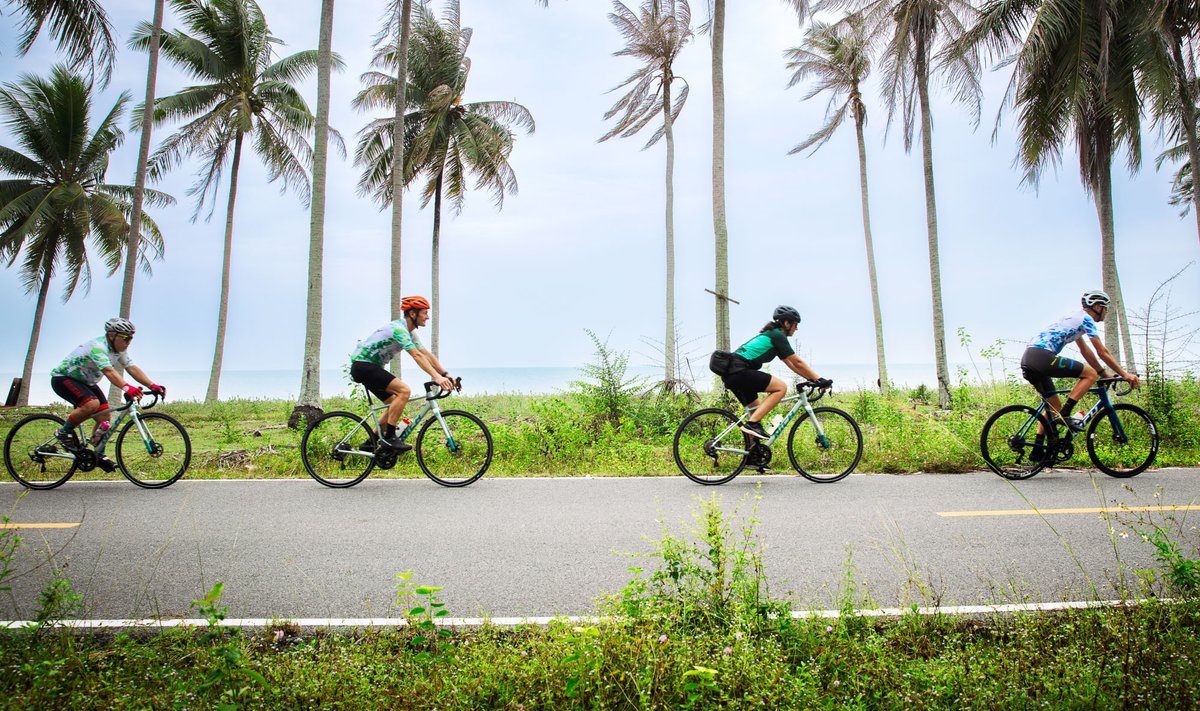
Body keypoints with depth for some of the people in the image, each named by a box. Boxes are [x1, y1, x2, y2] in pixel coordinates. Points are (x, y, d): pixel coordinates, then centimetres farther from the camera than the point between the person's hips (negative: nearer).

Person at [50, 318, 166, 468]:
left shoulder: (119, 349, -5)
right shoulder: (97, 347, -31)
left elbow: (132, 368, -14)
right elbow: (108, 371, -47)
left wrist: (152, 385, -28)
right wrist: (126, 388, -63)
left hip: (85, 381, 8)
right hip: (62, 378, -8)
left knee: (105, 416, -4)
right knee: (92, 404, -33)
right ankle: (64, 432, -9)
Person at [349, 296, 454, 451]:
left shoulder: (409, 332, 10)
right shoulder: (398, 329, -21)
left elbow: (427, 354, 5)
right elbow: (417, 355, -32)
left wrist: (446, 374, -5)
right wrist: (436, 377, -39)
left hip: (369, 367, 10)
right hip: (362, 365, -10)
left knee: (395, 403, 10)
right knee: (404, 391, -22)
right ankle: (389, 437, -17)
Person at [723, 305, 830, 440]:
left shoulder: (771, 334, 24)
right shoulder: (777, 336, -5)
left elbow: (791, 364, 25)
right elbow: (797, 363, -5)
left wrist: (812, 378, 21)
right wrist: (819, 379, 0)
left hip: (730, 373, 10)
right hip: (739, 371, -10)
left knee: (757, 410, 17)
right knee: (781, 387, -12)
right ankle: (752, 423, -16)